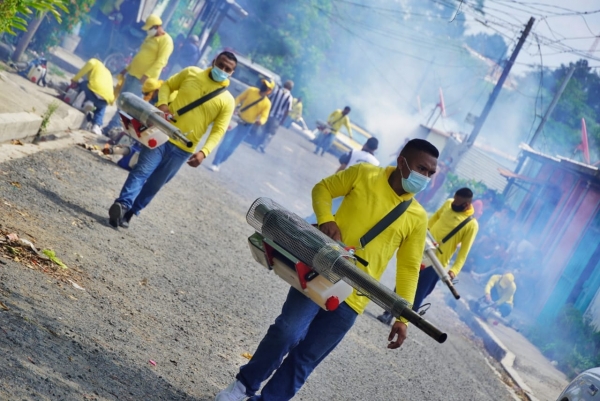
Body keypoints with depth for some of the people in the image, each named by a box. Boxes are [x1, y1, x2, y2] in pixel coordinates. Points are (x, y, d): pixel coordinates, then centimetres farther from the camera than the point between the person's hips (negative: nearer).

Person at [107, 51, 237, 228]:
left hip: (182, 150, 0)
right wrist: (162, 104, -10)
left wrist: (204, 152, -18)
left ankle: (127, 213, 13)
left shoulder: (227, 100, -1)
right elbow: (167, 85, 11)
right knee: (141, 171, -12)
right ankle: (122, 205, -22)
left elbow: (218, 130, -3)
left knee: (154, 184, 6)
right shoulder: (191, 73, 3)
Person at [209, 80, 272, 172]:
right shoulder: (251, 90, -5)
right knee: (226, 141, -10)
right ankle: (215, 163, -5)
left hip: (247, 126, 1)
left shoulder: (267, 103, -6)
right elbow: (238, 99, 1)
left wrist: (260, 121, -34)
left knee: (232, 146, 4)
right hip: (237, 120, -1)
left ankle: (218, 162, 20)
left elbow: (264, 116, -10)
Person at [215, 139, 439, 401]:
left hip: (351, 299, 2)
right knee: (287, 332, -14)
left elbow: (409, 268, 7)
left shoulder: (417, 218, 4)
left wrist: (402, 317, 2)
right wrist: (326, 220, -12)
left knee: (307, 358, 5)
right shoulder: (364, 174, 0)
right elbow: (323, 189, 9)